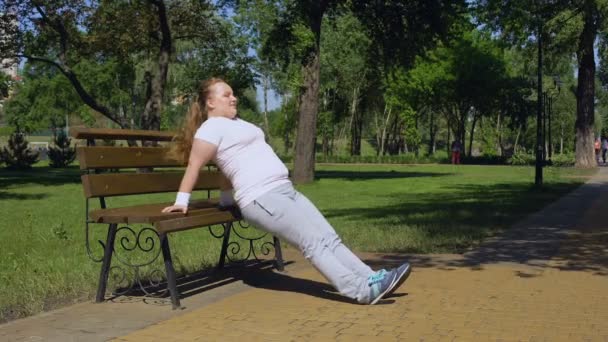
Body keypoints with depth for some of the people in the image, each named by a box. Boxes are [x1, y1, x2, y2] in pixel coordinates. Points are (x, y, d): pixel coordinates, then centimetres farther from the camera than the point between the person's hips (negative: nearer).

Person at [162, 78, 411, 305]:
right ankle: (363, 290, -22)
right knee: (313, 242, -17)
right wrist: (182, 201, -9)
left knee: (329, 237, -1)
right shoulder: (211, 128, -4)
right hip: (260, 199, -9)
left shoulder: (235, 123, 25)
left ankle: (371, 279, -5)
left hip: (286, 191, 9)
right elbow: (193, 166, -8)